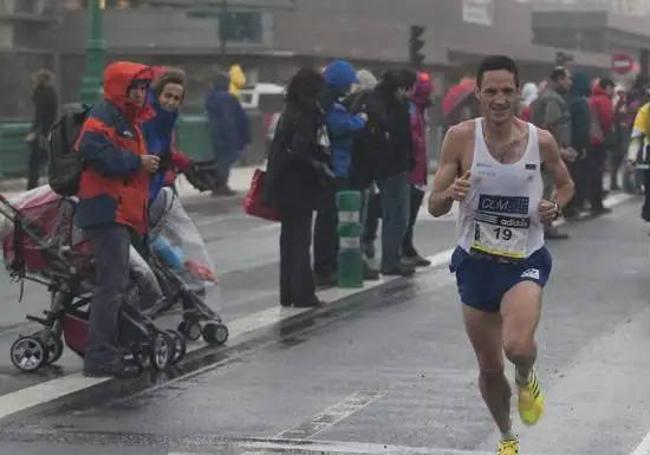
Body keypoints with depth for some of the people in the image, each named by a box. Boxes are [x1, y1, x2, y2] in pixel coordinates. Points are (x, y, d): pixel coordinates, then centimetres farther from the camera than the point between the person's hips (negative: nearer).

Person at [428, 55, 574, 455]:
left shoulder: (541, 141, -6)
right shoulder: (461, 137, -9)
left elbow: (566, 184, 14)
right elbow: (435, 207, -5)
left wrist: (556, 207, -8)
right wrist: (450, 194, -28)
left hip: (526, 260, -1)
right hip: (476, 261, 1)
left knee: (518, 347, -27)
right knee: (490, 368, 10)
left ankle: (527, 380, 12)